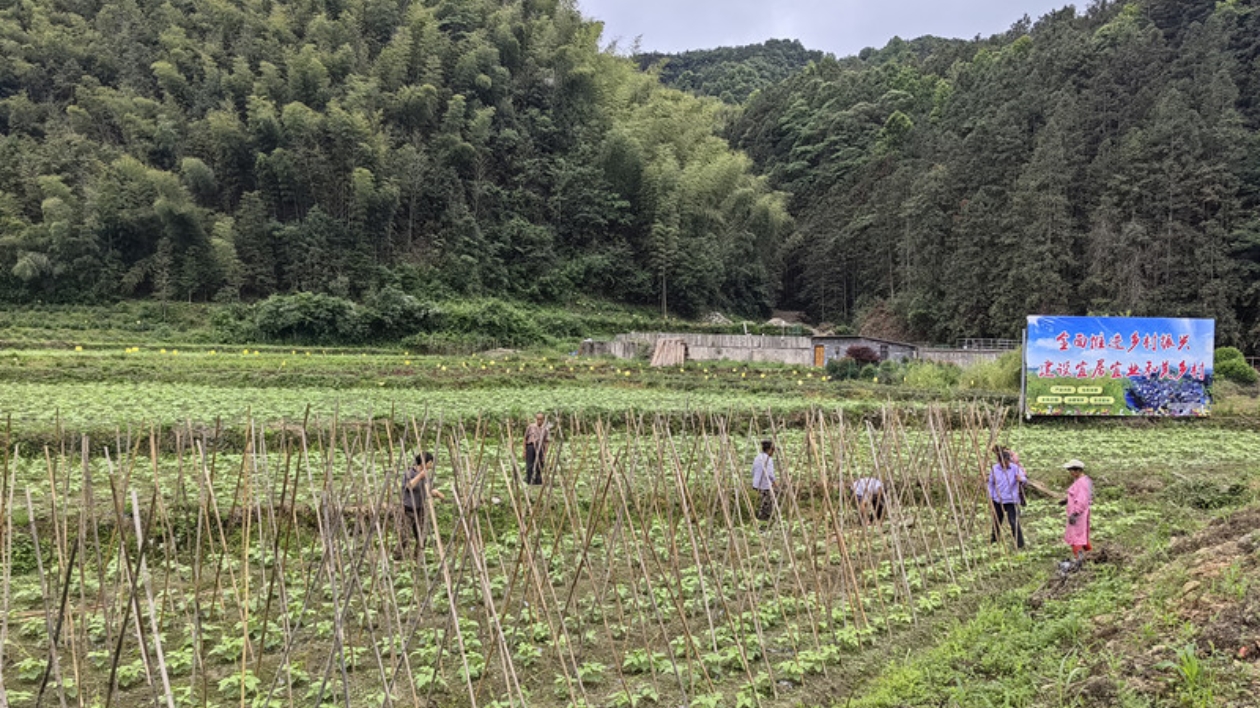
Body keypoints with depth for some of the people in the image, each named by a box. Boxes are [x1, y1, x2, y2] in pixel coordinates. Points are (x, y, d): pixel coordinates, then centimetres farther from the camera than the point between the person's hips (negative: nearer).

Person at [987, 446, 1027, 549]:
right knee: (996, 520, 17)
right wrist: (990, 496, 5)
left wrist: (1021, 480, -44)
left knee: (1013, 522, -11)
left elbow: (1025, 480, -21)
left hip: (1011, 500, -4)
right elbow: (991, 483, 7)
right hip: (997, 500, 4)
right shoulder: (995, 468, -4)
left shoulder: (1015, 468, -12)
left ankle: (1019, 543, 1)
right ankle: (994, 538, 39)